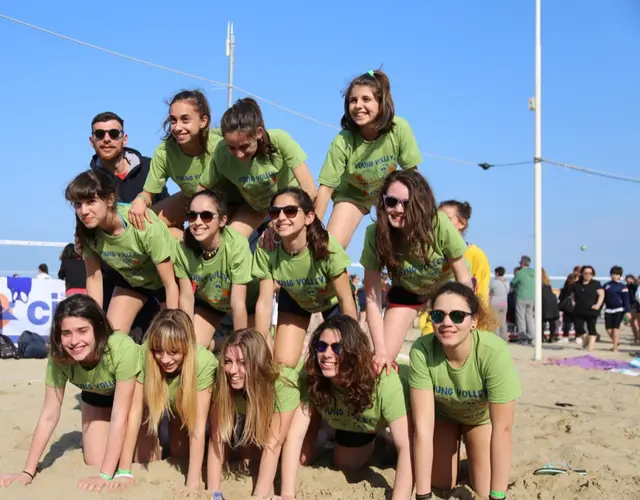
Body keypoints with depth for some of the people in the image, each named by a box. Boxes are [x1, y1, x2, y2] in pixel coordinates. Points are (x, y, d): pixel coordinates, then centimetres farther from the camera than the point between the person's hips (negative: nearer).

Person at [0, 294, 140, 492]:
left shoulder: (123, 349, -43)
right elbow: (49, 415, -22)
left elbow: (120, 416, -38)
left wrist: (106, 475, -39)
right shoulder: (59, 357, -31)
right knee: (95, 462, -3)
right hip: (97, 396, 3)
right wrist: (28, 472, -23)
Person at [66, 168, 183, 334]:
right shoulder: (86, 232, -24)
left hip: (164, 278, -4)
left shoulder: (145, 227, -36)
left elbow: (170, 283, -29)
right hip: (131, 279, 4)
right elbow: (93, 277, -12)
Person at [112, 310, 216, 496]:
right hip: (152, 400, 0)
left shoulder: (204, 363, -40)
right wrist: (124, 472, -32)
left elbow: (199, 425, -37)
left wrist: (193, 482, -38)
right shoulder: (143, 356, -38)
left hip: (185, 407, 0)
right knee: (145, 462, -12)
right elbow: (134, 411, -32)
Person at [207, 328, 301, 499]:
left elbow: (273, 444, -38)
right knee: (246, 455, -17)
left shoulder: (283, 384, -41)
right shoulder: (223, 383, -32)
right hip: (248, 419, 2)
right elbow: (217, 438, -29)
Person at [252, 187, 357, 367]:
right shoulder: (266, 249, -31)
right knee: (282, 364, -6)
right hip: (295, 300, 2)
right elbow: (264, 303, -24)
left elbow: (346, 301, -27)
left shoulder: (327, 247, -37)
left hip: (332, 301, -2)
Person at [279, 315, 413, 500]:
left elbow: (407, 447, -46)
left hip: (390, 421, -2)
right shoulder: (312, 380, -34)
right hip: (351, 425, 3)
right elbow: (295, 434, -35)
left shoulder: (383, 382, -46)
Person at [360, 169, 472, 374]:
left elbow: (464, 280, -22)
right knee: (381, 362, -9)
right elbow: (372, 299, -26)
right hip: (405, 292, 1)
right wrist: (381, 350, -31)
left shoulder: (439, 225, -36)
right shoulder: (375, 234, -32)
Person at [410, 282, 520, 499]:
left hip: (482, 416, -1)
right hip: (443, 413, 1)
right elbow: (423, 425, -34)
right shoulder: (422, 350, -36)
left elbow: (502, 429, -35)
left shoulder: (495, 353, -41)